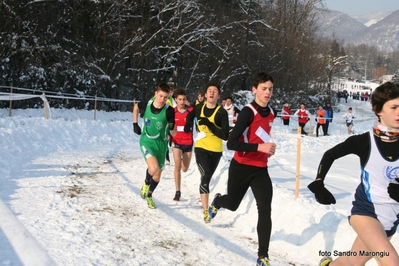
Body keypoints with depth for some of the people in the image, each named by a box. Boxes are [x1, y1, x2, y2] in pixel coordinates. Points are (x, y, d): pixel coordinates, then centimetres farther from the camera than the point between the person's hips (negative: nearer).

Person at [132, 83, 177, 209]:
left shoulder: (169, 110, -17)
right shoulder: (147, 103, -12)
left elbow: (173, 134, -12)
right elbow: (136, 106, 13)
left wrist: (172, 127, -33)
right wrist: (135, 124, 8)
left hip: (161, 143, 1)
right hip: (146, 141, -1)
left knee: (157, 175, 14)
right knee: (153, 167, -27)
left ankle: (149, 195, 42)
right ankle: (146, 183, 8)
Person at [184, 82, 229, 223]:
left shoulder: (222, 112, -11)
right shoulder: (198, 108, -1)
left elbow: (225, 136, -18)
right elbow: (190, 116, 25)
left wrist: (210, 125, -25)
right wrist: (188, 125, 8)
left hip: (216, 150, 0)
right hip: (201, 148, 0)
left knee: (208, 177, 16)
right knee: (205, 176, -17)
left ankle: (205, 199, 42)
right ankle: (205, 210, -16)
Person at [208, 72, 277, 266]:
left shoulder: (271, 113, 3)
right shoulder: (248, 112, -20)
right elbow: (231, 143, -26)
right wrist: (259, 147, -30)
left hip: (260, 170, 4)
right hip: (241, 168, -4)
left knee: (265, 210, -10)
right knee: (232, 204, 16)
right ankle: (217, 201, 54)